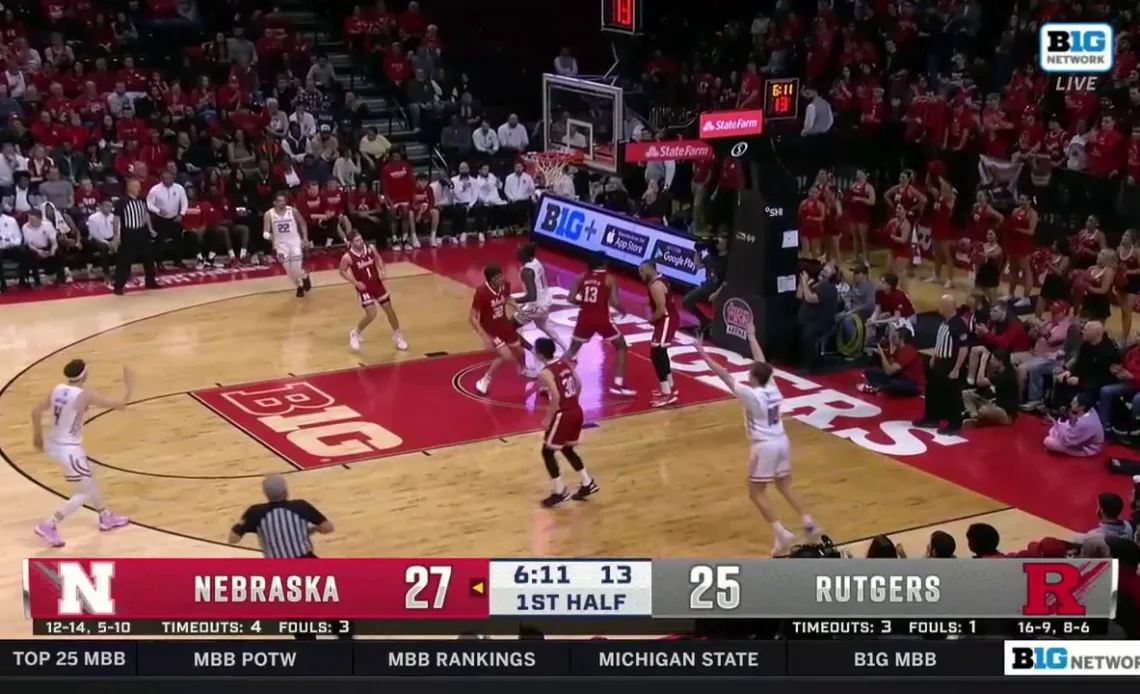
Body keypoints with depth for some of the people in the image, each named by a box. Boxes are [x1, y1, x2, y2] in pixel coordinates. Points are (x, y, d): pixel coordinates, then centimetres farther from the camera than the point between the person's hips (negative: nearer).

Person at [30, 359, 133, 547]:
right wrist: (129, 386, 1)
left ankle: (106, 518, 41)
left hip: (56, 445, 8)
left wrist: (38, 435, 19)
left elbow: (36, 411, 4)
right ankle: (49, 526, 2)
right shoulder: (85, 395, -20)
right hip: (69, 450, -8)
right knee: (85, 493, 5)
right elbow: (120, 404, -17)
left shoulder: (58, 389, -1)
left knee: (90, 481, 26)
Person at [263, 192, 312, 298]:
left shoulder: (292, 211, -9)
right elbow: (265, 231, -9)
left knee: (297, 269, -9)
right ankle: (299, 286, 28)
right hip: (281, 243, 1)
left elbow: (303, 224, 6)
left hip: (294, 241, -1)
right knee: (289, 271, 3)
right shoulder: (269, 214, -9)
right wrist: (267, 235, -32)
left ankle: (305, 277, 26)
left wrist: (305, 238, -1)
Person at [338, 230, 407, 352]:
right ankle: (355, 334, 13)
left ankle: (397, 336, 27)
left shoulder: (371, 248, -10)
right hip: (364, 287, -4)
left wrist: (382, 271, -7)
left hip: (377, 283, 4)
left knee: (389, 309, 9)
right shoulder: (347, 257, -20)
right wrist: (355, 283, -15)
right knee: (371, 314, -13)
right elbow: (342, 271, -5)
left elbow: (378, 259, 10)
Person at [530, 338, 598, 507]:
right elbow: (579, 385, 11)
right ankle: (588, 484, 27)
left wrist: (548, 419, -14)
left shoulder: (545, 373, -17)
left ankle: (560, 491, 9)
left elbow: (556, 397, -24)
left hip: (563, 415, -8)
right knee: (567, 449, 25)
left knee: (547, 452, 8)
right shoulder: (565, 363, 7)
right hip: (576, 411, 8)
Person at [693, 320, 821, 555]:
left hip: (764, 446, -7)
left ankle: (782, 534, -5)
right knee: (785, 487, 20)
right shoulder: (772, 388, 0)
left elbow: (723, 373, -15)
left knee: (756, 493, 4)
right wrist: (751, 336, 26)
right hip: (782, 442, 7)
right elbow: (761, 362, 15)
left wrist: (702, 353, -9)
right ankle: (810, 524, 12)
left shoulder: (750, 394, -17)